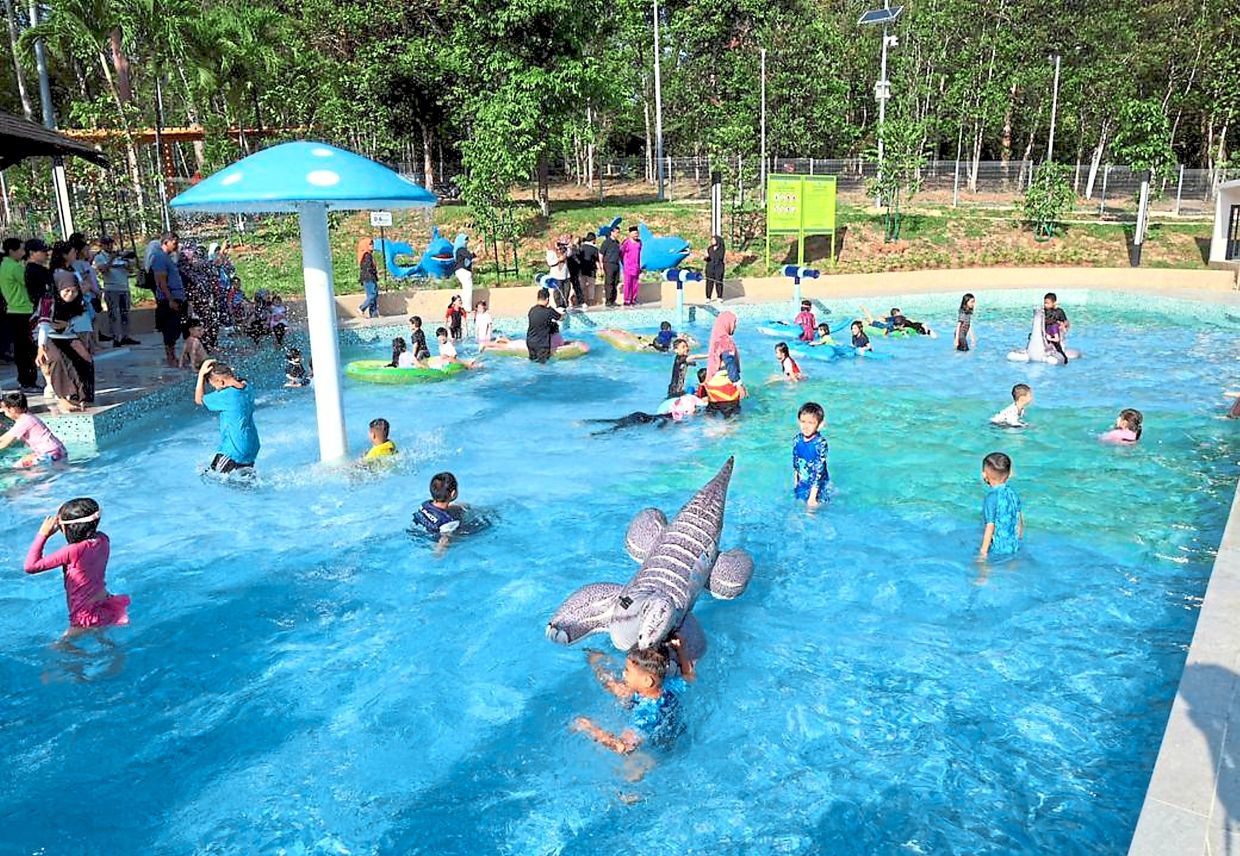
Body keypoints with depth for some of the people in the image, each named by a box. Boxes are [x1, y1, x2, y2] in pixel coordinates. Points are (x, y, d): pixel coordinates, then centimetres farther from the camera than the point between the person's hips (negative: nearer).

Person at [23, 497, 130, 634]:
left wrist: (43, 534, -18)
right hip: (107, 608, 8)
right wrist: (62, 522, 3)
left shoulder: (72, 551, -27)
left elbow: (30, 566, -23)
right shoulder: (103, 540, -7)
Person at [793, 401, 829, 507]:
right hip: (802, 483, 5)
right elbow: (795, 463, 3)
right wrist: (795, 482, 9)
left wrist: (813, 495, -22)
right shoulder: (797, 440, -11)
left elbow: (820, 470, -23)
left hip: (817, 484, -5)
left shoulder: (820, 443, -26)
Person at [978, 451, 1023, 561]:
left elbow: (990, 527, -18)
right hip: (1014, 547, 7)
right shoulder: (1013, 493, 2)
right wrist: (1019, 537, 30)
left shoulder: (991, 498, -18)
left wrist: (983, 552, -12)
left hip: (997, 549, -7)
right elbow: (1020, 518, 13)